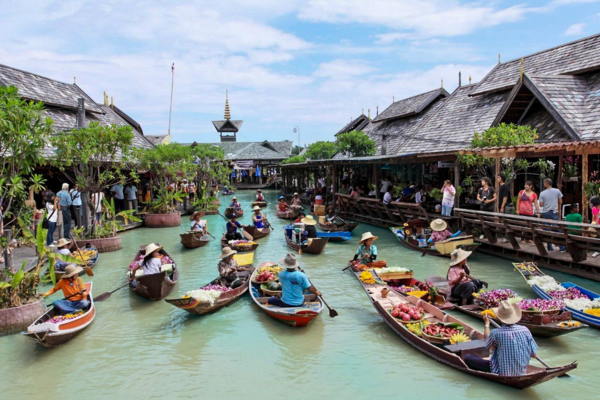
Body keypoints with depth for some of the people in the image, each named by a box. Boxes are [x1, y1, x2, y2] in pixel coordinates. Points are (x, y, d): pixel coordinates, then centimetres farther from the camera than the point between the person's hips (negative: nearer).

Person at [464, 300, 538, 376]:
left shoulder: (496, 333, -20)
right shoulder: (525, 330, -10)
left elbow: (487, 344, 4)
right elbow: (533, 355, -2)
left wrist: (487, 323, 16)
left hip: (501, 373, -5)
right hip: (521, 373, 5)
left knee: (468, 357, 3)